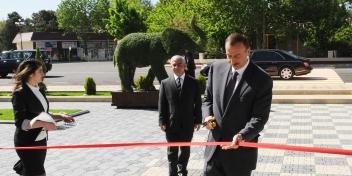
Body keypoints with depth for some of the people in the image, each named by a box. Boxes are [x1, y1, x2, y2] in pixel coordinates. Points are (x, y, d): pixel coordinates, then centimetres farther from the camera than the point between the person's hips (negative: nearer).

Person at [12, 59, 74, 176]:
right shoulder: (20, 93, -15)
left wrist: (60, 116, 4)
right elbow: (20, 122, -20)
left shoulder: (39, 91, 10)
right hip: (27, 143, -8)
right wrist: (43, 124, -32)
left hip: (41, 140, 8)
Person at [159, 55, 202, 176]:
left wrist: (198, 120, -2)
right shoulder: (165, 83, 1)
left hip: (188, 123, 1)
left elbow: (198, 103, 1)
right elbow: (162, 104, 0)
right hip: (171, 123, 0)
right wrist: (162, 121, -5)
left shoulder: (193, 82, 0)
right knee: (172, 151, 8)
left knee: (185, 149, 14)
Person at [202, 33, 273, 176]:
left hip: (241, 151, -3)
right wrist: (207, 115, -7)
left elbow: (260, 117, -13)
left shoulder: (262, 80, -12)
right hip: (214, 146, 4)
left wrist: (242, 136, -30)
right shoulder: (216, 68, 1)